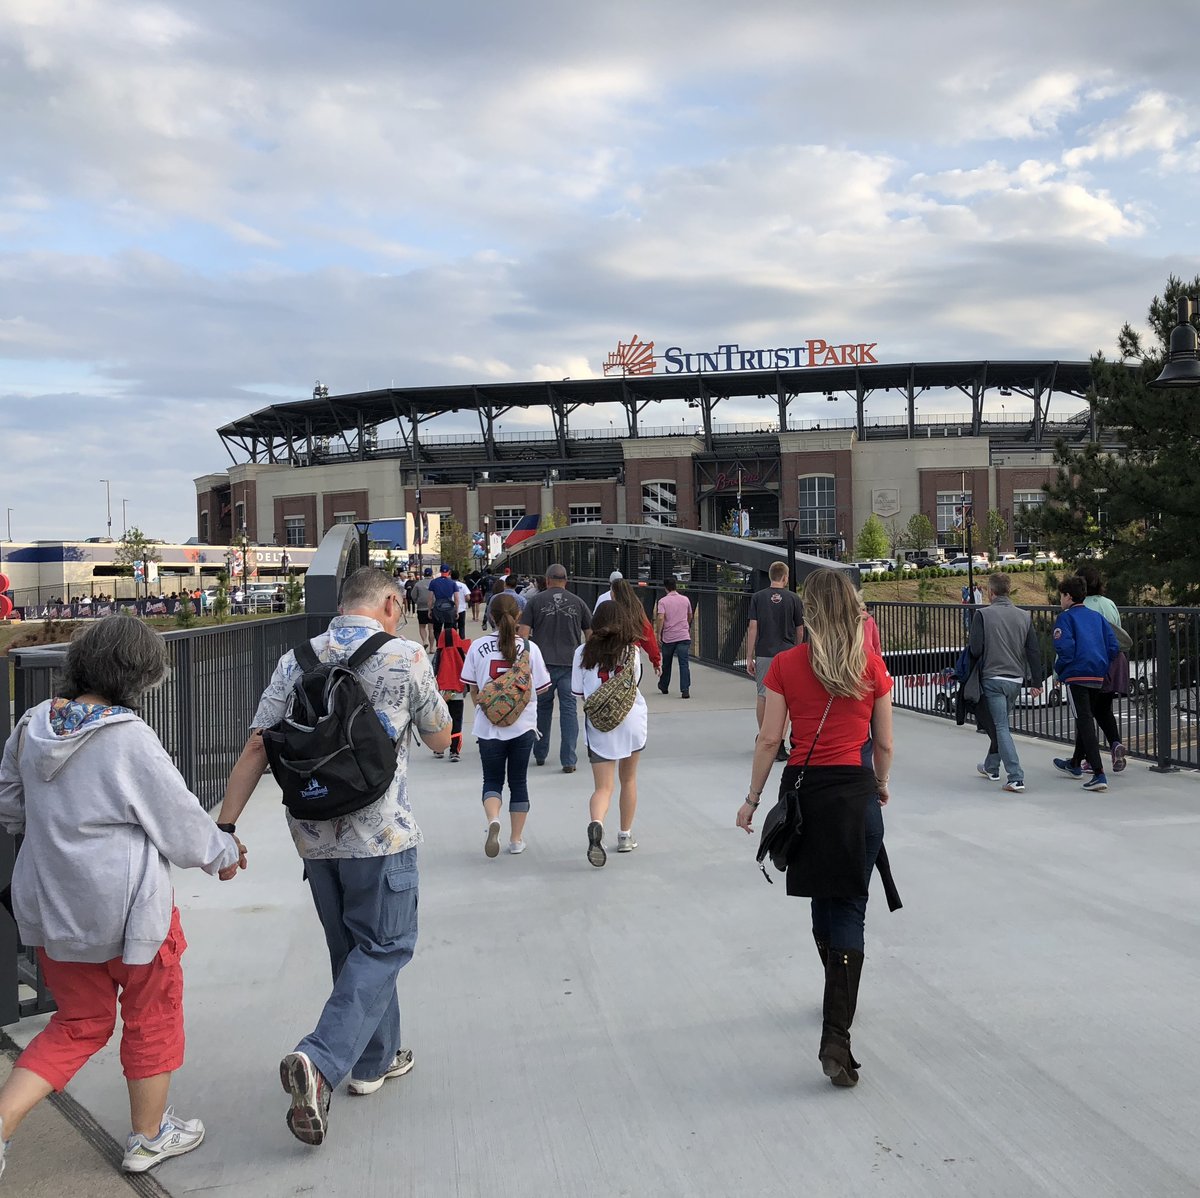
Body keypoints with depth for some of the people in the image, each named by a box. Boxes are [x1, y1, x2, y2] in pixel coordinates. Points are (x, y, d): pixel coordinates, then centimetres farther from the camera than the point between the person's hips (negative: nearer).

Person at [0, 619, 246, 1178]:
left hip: (47, 904, 7)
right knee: (151, 1019, 17)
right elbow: (183, 826, -13)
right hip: (123, 910, -6)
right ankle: (149, 1136, 33)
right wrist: (225, 853, 5)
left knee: (78, 1024, 23)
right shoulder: (130, 740, -22)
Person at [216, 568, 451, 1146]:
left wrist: (224, 826, 3)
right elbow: (440, 738, 5)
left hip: (314, 834, 5)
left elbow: (256, 749, 0)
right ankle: (319, 1061, -12)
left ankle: (374, 1060, 31)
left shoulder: (295, 661, 4)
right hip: (381, 835, -5)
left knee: (353, 948, 19)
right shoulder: (405, 657, -8)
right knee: (384, 948, 5)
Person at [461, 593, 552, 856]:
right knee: (518, 781, 14)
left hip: (489, 726, 0)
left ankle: (493, 820, -16)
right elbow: (540, 688, -1)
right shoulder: (529, 647, -7)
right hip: (523, 726, 0)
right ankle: (516, 839, 20)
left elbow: (472, 689, 2)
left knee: (492, 780, 12)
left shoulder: (478, 646, -6)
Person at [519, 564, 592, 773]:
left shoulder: (536, 601, 4)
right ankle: (568, 760, -5)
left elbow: (523, 632, -3)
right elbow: (590, 633, 11)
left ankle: (540, 754, 26)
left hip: (543, 662, 0)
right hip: (570, 662, 0)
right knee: (569, 709, 1)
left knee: (543, 707, 15)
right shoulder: (577, 602, 7)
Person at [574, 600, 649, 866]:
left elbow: (578, 692, 2)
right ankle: (625, 836, 29)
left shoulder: (583, 652, -2)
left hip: (598, 726, -1)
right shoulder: (632, 652, -4)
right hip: (631, 722, 1)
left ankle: (596, 825, -30)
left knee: (603, 787, -1)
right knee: (628, 779, 20)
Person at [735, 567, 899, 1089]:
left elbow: (769, 739, -4)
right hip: (856, 791, -1)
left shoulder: (786, 664, -4)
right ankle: (835, 1038, -8)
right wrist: (882, 786, 23)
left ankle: (839, 998, 40)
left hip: (804, 790, 1)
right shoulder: (872, 666, -1)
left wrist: (752, 799, 6)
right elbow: (884, 743, 5)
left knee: (824, 899, 21)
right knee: (849, 908, 1)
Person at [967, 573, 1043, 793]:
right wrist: (1037, 682, 11)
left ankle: (1015, 777, -13)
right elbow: (1034, 651, 6)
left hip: (992, 678, -5)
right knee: (1001, 723, 21)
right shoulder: (1024, 616, 6)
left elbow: (974, 650, -12)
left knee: (1001, 727, -4)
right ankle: (991, 767, 37)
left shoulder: (983, 614, -9)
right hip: (1016, 679, 6)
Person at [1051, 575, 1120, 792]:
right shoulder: (1097, 616, 14)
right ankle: (1076, 763, 39)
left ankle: (1099, 774, -20)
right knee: (1085, 718, 22)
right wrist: (1103, 667, 18)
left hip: (1077, 675, -7)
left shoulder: (1066, 617, -4)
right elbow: (1113, 645, 9)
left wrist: (1058, 672, -2)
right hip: (1098, 676, 7)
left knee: (1085, 721, -9)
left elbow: (1065, 647, -16)